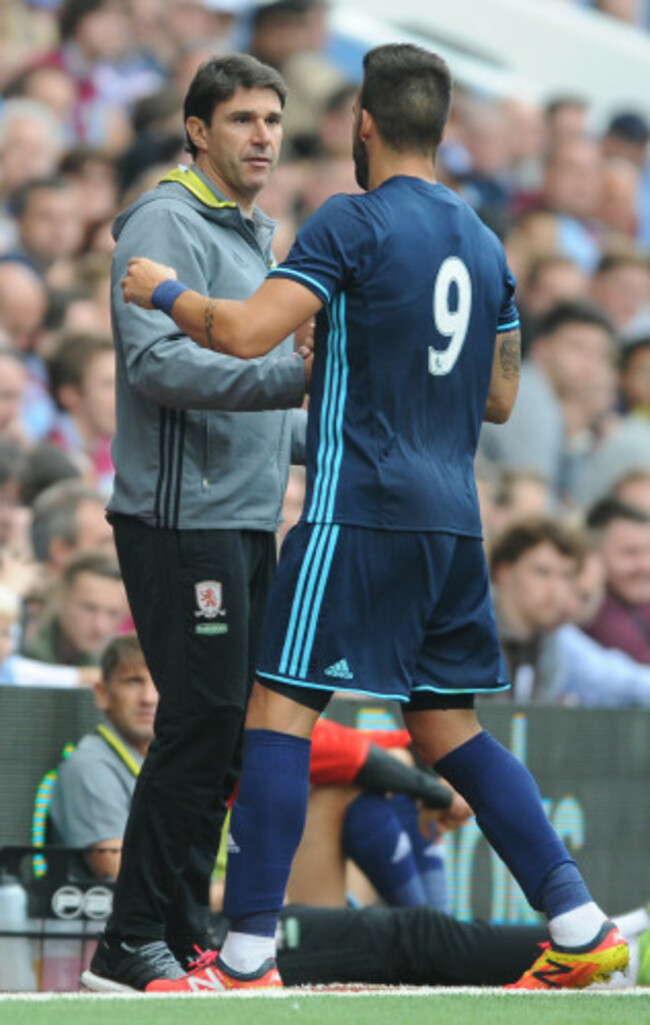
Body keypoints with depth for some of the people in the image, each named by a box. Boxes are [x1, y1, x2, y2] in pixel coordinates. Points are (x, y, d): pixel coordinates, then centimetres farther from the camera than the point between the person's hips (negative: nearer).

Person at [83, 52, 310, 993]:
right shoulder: (166, 225, -10)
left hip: (247, 521, 9)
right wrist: (297, 377, -30)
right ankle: (132, 943, -7)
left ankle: (183, 930, 14)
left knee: (229, 730, 8)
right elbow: (160, 361, -23)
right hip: (182, 518, -9)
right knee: (202, 723, -12)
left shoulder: (256, 239, 20)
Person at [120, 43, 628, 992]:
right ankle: (580, 926, 6)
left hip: (360, 511, -7)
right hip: (453, 521, 7)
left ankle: (248, 957, -9)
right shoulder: (484, 244, 14)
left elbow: (247, 332, -16)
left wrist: (165, 292, 1)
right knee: (449, 730, 14)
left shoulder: (353, 222, -8)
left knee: (278, 714, -5)